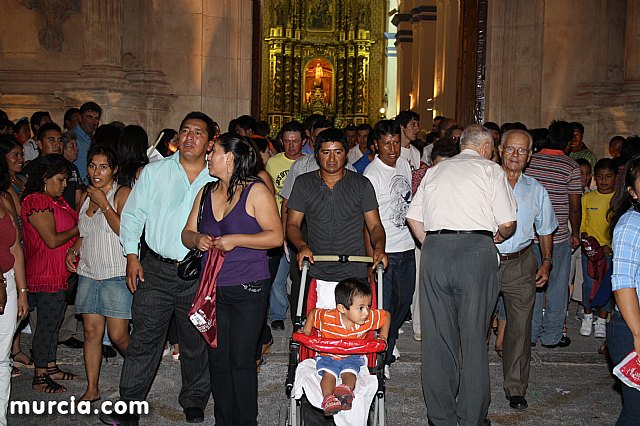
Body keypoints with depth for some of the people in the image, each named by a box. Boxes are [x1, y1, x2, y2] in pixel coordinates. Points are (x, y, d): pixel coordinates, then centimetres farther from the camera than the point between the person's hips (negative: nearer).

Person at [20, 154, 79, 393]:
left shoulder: (56, 200, 15)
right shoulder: (37, 202, -16)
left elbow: (69, 225, 17)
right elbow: (52, 240, -20)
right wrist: (78, 228, -9)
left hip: (59, 273, 10)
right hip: (46, 274, -10)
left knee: (54, 321, 16)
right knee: (46, 324, -2)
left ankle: (51, 368, 28)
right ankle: (40, 377, 8)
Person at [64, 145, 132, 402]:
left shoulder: (123, 193, -5)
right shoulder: (86, 196, 15)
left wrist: (104, 204, -15)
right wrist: (73, 250, 9)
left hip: (117, 273, -6)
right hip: (89, 272, 6)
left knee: (118, 335, -7)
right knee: (91, 331, 5)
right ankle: (92, 389, 14)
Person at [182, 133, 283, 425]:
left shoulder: (256, 190, -5)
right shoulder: (206, 191, 13)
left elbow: (276, 236, -9)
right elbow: (187, 233, 15)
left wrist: (235, 240, -17)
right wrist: (197, 239, -8)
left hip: (248, 288, -5)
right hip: (213, 288, 5)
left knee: (241, 360, 0)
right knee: (217, 360, 10)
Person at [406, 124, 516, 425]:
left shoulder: (434, 171, 20)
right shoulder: (490, 169, 7)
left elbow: (413, 218, 15)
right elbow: (507, 223, 1)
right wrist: (498, 237, 22)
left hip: (434, 250, 4)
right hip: (476, 250, -3)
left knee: (437, 337, 9)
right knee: (474, 338, 5)